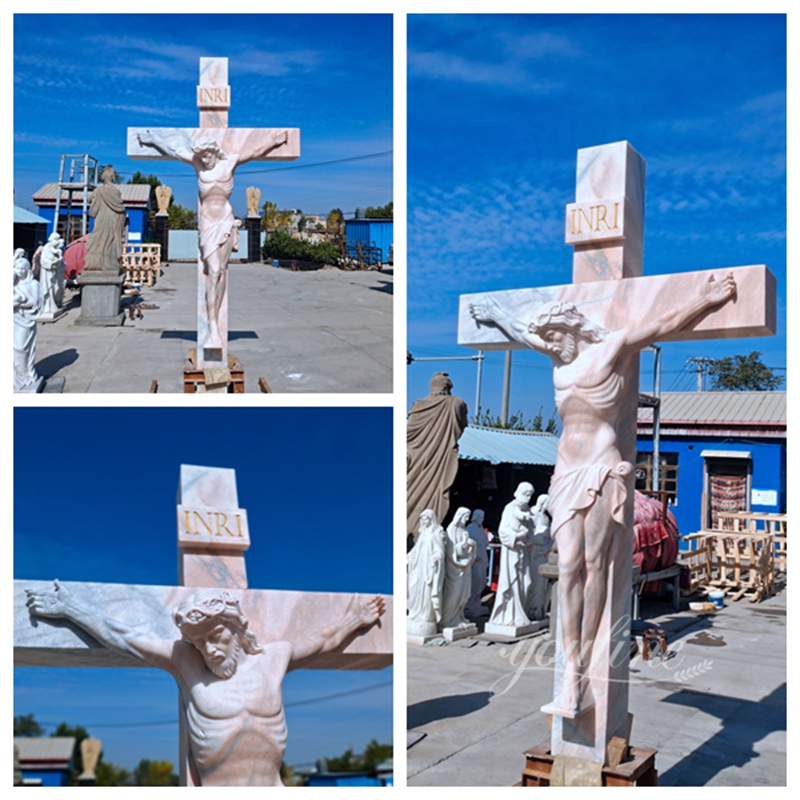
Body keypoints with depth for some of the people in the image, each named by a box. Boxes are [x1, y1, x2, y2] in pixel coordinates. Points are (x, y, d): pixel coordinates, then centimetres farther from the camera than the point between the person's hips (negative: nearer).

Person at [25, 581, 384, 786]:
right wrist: (71, 608, 14)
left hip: (271, 787, 2)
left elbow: (322, 641, 24)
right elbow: (122, 638, 9)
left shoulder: (272, 658, 8)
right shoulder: (185, 661, 2)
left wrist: (353, 621, 31)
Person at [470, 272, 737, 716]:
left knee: (593, 563, -8)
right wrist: (495, 313, 45)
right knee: (569, 565, -6)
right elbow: (525, 333, 35)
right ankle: (571, 671, -9)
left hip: (602, 469, -5)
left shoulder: (612, 347, 1)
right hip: (567, 473, 5)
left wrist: (706, 298, -4)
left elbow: (663, 322, 1)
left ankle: (587, 662, -1)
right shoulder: (560, 361, 18)